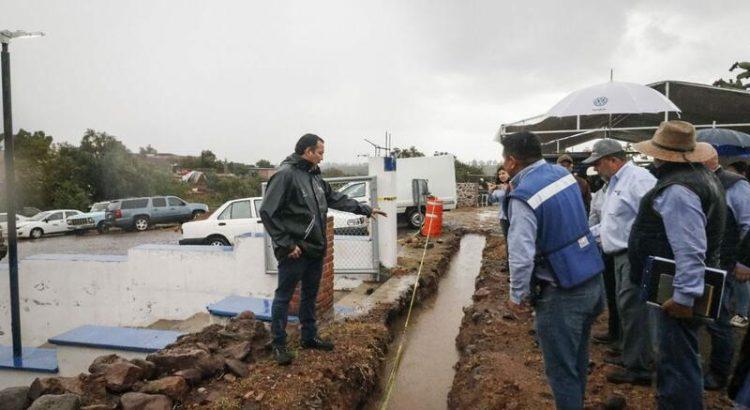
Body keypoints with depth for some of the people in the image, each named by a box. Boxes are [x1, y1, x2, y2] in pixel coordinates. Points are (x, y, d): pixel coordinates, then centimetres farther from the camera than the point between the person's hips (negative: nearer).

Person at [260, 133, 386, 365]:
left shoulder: (314, 176, 12)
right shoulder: (285, 174, -16)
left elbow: (337, 198, 21)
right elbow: (268, 212, -18)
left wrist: (365, 210, 20)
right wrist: (286, 244, -18)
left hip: (315, 249, 9)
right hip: (295, 251, -9)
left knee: (310, 295, 18)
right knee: (283, 297, 5)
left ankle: (309, 337, 33)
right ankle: (279, 344, 18)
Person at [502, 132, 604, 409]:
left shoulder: (523, 196, -21)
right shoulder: (563, 173, 3)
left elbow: (521, 255, -24)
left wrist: (517, 295, -11)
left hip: (562, 292, -9)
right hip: (593, 278, 9)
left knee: (561, 369, 8)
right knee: (578, 357, 26)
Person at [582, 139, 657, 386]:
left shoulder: (638, 179, -15)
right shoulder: (615, 183, 16)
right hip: (621, 255, 10)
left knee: (632, 310, -3)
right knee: (626, 309, 18)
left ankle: (638, 368, 9)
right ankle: (631, 355, 33)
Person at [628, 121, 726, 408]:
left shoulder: (677, 189, -25)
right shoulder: (701, 175, 10)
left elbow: (689, 250, -30)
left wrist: (685, 297, -25)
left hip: (678, 291, -11)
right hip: (683, 286, 11)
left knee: (678, 361, 2)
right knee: (675, 353, 25)